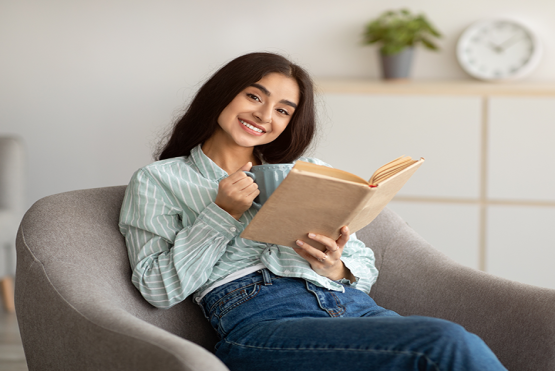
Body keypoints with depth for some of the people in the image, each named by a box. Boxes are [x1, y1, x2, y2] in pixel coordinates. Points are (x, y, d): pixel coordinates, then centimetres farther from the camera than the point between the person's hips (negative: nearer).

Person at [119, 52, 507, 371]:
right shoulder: (158, 181, 17)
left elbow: (366, 267, 25)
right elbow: (159, 288, 4)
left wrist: (337, 269, 1)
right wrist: (223, 214, -4)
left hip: (351, 303, 5)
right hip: (261, 318, -4)